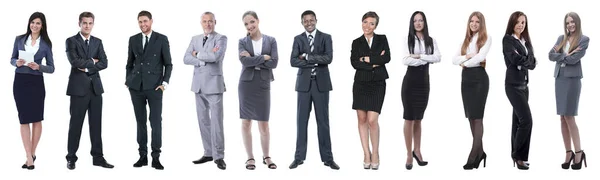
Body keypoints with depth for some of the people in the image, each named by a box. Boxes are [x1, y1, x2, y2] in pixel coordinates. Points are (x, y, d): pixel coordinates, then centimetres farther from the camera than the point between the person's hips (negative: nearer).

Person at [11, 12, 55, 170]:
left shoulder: (46, 44, 1)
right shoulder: (19, 39, 4)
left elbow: (51, 68, 2)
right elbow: (12, 59, 11)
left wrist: (38, 67, -16)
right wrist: (17, 62, -11)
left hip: (36, 82, -1)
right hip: (20, 81, 1)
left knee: (36, 119, 4)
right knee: (24, 119, -1)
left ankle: (32, 154, 17)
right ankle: (29, 157, 1)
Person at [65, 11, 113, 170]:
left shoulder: (98, 42, 12)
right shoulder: (71, 41, -1)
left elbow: (104, 63, 1)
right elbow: (75, 62, -15)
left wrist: (87, 68, -9)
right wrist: (92, 61, -4)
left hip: (95, 87, 4)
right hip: (79, 87, -4)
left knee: (96, 124, 6)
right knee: (76, 124, 1)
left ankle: (98, 157, 11)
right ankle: (71, 158, 10)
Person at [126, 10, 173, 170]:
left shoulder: (162, 39, 1)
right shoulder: (133, 39, 10)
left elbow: (168, 64, 2)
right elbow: (130, 62, 16)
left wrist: (165, 82, -8)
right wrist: (128, 80, 6)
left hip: (154, 86, -3)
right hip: (136, 86, 3)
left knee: (156, 121, -5)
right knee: (140, 121, 7)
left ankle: (156, 158, 0)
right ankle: (143, 156, 13)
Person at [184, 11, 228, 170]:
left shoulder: (221, 38, -3)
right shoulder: (195, 39, 13)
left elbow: (215, 56, -21)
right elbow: (186, 59, 0)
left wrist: (197, 54, -7)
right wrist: (206, 57, -12)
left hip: (214, 84, -5)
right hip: (198, 85, 6)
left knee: (216, 121, -7)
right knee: (203, 120, 9)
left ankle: (219, 156, -4)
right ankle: (208, 153, 16)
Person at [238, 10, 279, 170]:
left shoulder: (271, 40, 5)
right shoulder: (243, 42, 4)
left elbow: (274, 63, -7)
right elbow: (244, 61, -12)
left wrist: (253, 59, -10)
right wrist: (264, 57, -12)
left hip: (263, 84, 0)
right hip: (246, 83, 1)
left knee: (264, 124, 2)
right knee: (246, 122, 3)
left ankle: (266, 156, 17)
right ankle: (250, 157, 13)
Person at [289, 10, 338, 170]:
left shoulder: (325, 37, 3)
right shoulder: (298, 39, 6)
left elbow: (328, 58, -12)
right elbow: (293, 61, -6)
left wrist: (307, 56, -12)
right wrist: (315, 62, -15)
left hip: (321, 84, -1)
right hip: (304, 84, 1)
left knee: (323, 121, 3)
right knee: (301, 121, 4)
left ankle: (327, 158, 6)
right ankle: (299, 157, 9)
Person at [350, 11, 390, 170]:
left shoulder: (382, 39, 7)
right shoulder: (356, 42, 7)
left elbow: (387, 58, -8)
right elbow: (354, 63, -6)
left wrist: (368, 59, -10)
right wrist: (375, 63, -12)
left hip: (377, 84, -2)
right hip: (361, 83, 2)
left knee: (372, 120, -10)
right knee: (362, 119, 2)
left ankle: (375, 153, 7)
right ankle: (366, 154, 11)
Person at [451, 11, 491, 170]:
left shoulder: (486, 38, -1)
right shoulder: (466, 40, 16)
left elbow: (480, 57, -16)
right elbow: (454, 60, 6)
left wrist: (465, 63, -4)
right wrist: (467, 57, -12)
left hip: (479, 77, -6)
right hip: (466, 78, 6)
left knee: (477, 116, -6)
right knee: (471, 116, 7)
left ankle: (474, 155, -7)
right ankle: (480, 152, 15)